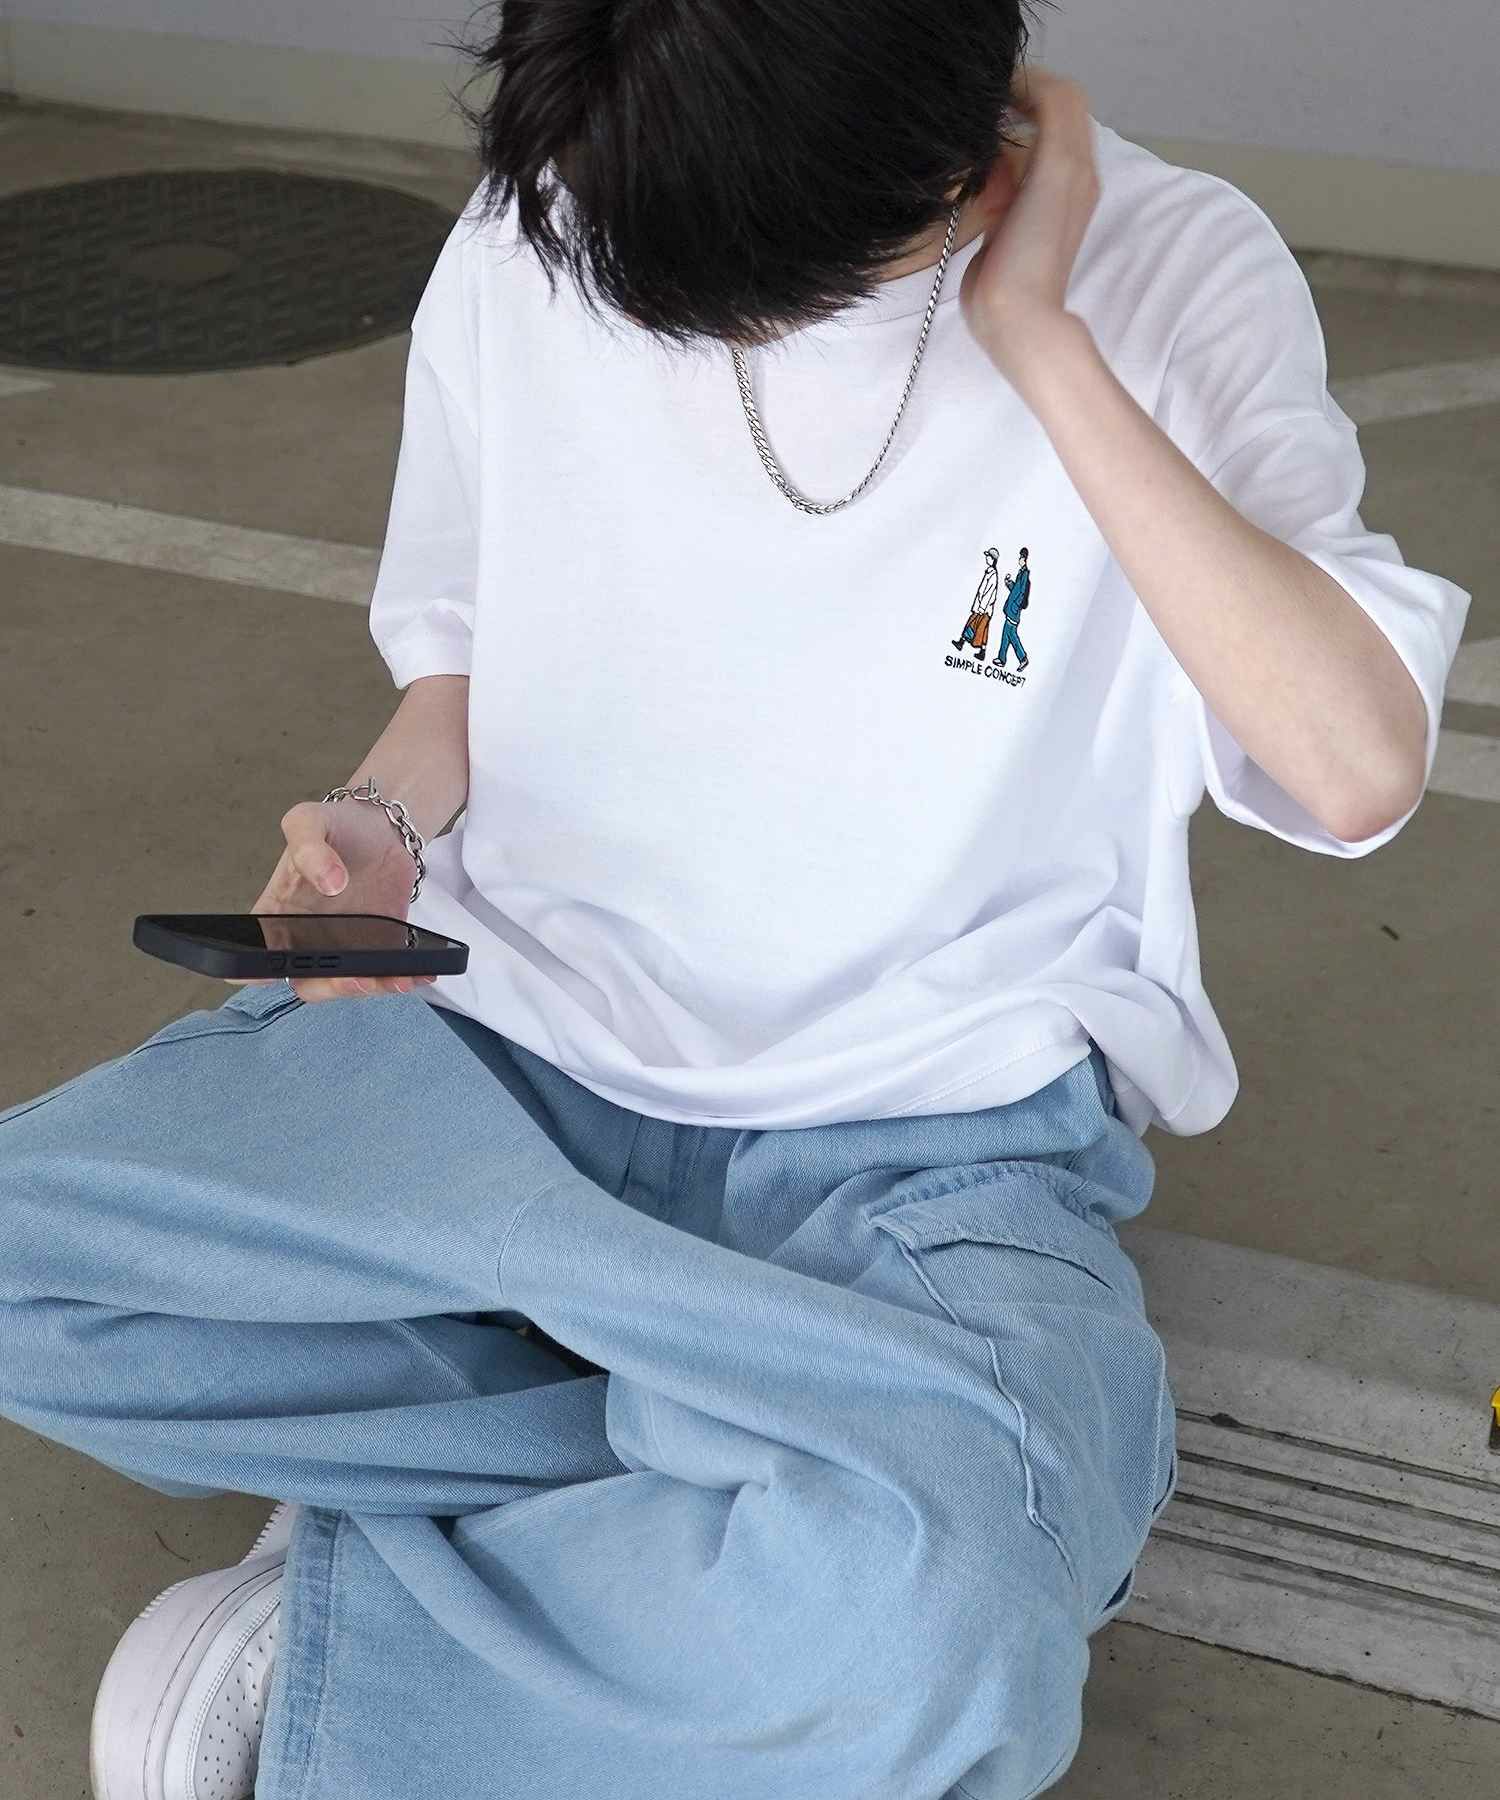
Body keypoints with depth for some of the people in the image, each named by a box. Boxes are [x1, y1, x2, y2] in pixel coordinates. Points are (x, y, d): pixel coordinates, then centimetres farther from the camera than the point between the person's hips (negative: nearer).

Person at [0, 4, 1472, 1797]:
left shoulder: (1177, 278, -9)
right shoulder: (517, 255, -1)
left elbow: (1361, 772, -21)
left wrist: (1041, 342, -20)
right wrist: (381, 823, -7)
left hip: (924, 1125, -3)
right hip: (511, 1045, 4)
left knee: (920, 1636, -35)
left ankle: (320, 1634, -5)